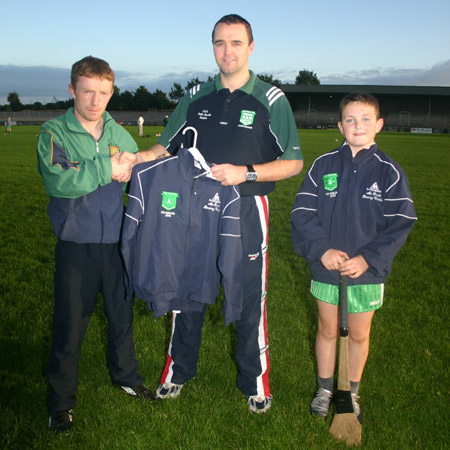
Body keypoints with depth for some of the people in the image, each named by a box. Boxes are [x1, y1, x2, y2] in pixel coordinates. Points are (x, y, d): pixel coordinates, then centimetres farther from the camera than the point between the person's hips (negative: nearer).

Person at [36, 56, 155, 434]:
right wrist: (107, 167, -25)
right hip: (76, 245, -4)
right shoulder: (54, 133, -7)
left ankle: (126, 376, 42)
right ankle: (61, 400, 24)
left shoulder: (119, 134, 5)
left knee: (122, 314, 18)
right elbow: (57, 180, -25)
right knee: (70, 323, 6)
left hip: (118, 242, 4)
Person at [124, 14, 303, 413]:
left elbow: (293, 163, -3)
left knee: (250, 297, 5)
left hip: (247, 211, -3)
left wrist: (244, 173, -16)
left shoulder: (271, 100, -2)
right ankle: (179, 368, 32)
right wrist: (141, 157, -7)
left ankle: (255, 379, 24)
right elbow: (167, 146, 13)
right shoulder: (197, 97, 8)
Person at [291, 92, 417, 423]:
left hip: (367, 271, -1)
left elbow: (400, 224, -7)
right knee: (327, 330, 15)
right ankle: (325, 389, 35)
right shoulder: (324, 165, -3)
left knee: (359, 334, 13)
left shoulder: (389, 172, -7)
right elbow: (302, 212, -3)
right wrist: (321, 250, -16)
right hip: (326, 267, 1)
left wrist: (368, 259, -16)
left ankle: (352, 393, 35)